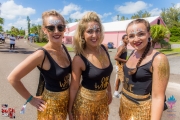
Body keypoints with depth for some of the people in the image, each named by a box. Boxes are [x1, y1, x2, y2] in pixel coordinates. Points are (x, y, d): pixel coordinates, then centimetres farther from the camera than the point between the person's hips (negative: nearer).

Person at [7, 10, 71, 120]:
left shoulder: (64, 48, -5)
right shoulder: (41, 55, -24)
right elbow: (13, 78, -20)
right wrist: (31, 99, -12)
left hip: (66, 100, 6)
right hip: (51, 104, -6)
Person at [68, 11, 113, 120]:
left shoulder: (104, 49, -7)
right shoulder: (79, 59, -22)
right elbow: (74, 87, -12)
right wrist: (70, 110, -4)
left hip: (103, 100, 5)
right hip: (85, 102, -5)